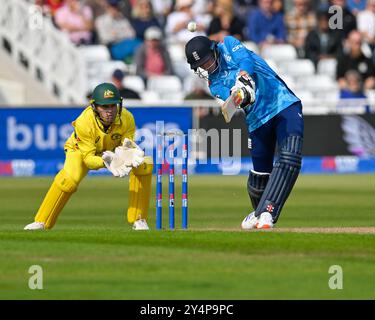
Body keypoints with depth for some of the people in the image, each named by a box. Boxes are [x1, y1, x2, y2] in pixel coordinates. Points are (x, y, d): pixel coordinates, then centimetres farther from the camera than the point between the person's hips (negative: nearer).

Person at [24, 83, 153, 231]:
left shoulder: (127, 119, -28)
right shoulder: (84, 123, -35)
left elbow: (127, 147, -20)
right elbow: (88, 158, -33)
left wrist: (126, 153, -45)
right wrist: (105, 162, -53)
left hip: (114, 151, 3)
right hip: (82, 150, -3)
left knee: (143, 165, -20)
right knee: (70, 177, -34)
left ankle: (139, 220, -10)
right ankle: (41, 222, -21)